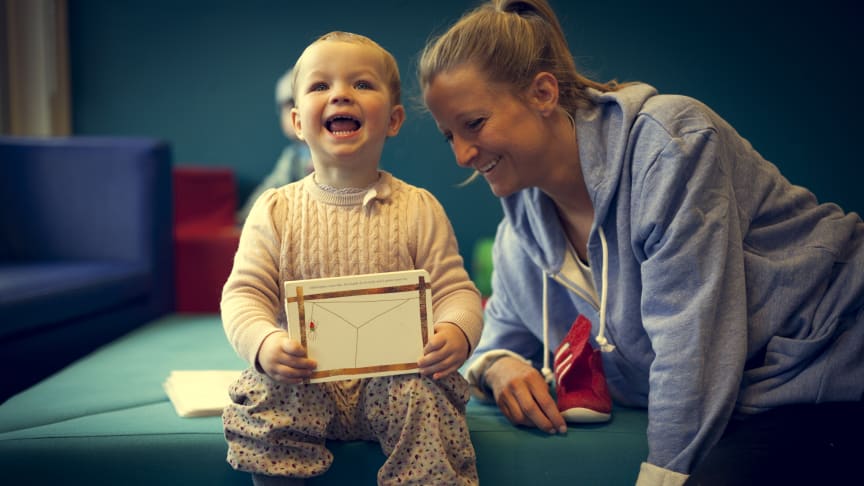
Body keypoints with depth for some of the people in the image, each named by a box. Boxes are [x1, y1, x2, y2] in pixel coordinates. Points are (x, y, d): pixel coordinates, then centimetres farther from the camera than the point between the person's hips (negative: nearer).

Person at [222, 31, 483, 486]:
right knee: (263, 398, -26)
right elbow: (244, 294, -1)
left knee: (427, 399, -29)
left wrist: (456, 333, -23)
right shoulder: (276, 210, 4)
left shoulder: (418, 208, 3)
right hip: (303, 382, 1)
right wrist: (264, 343, -23)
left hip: (395, 376, -1)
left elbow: (455, 291, 1)